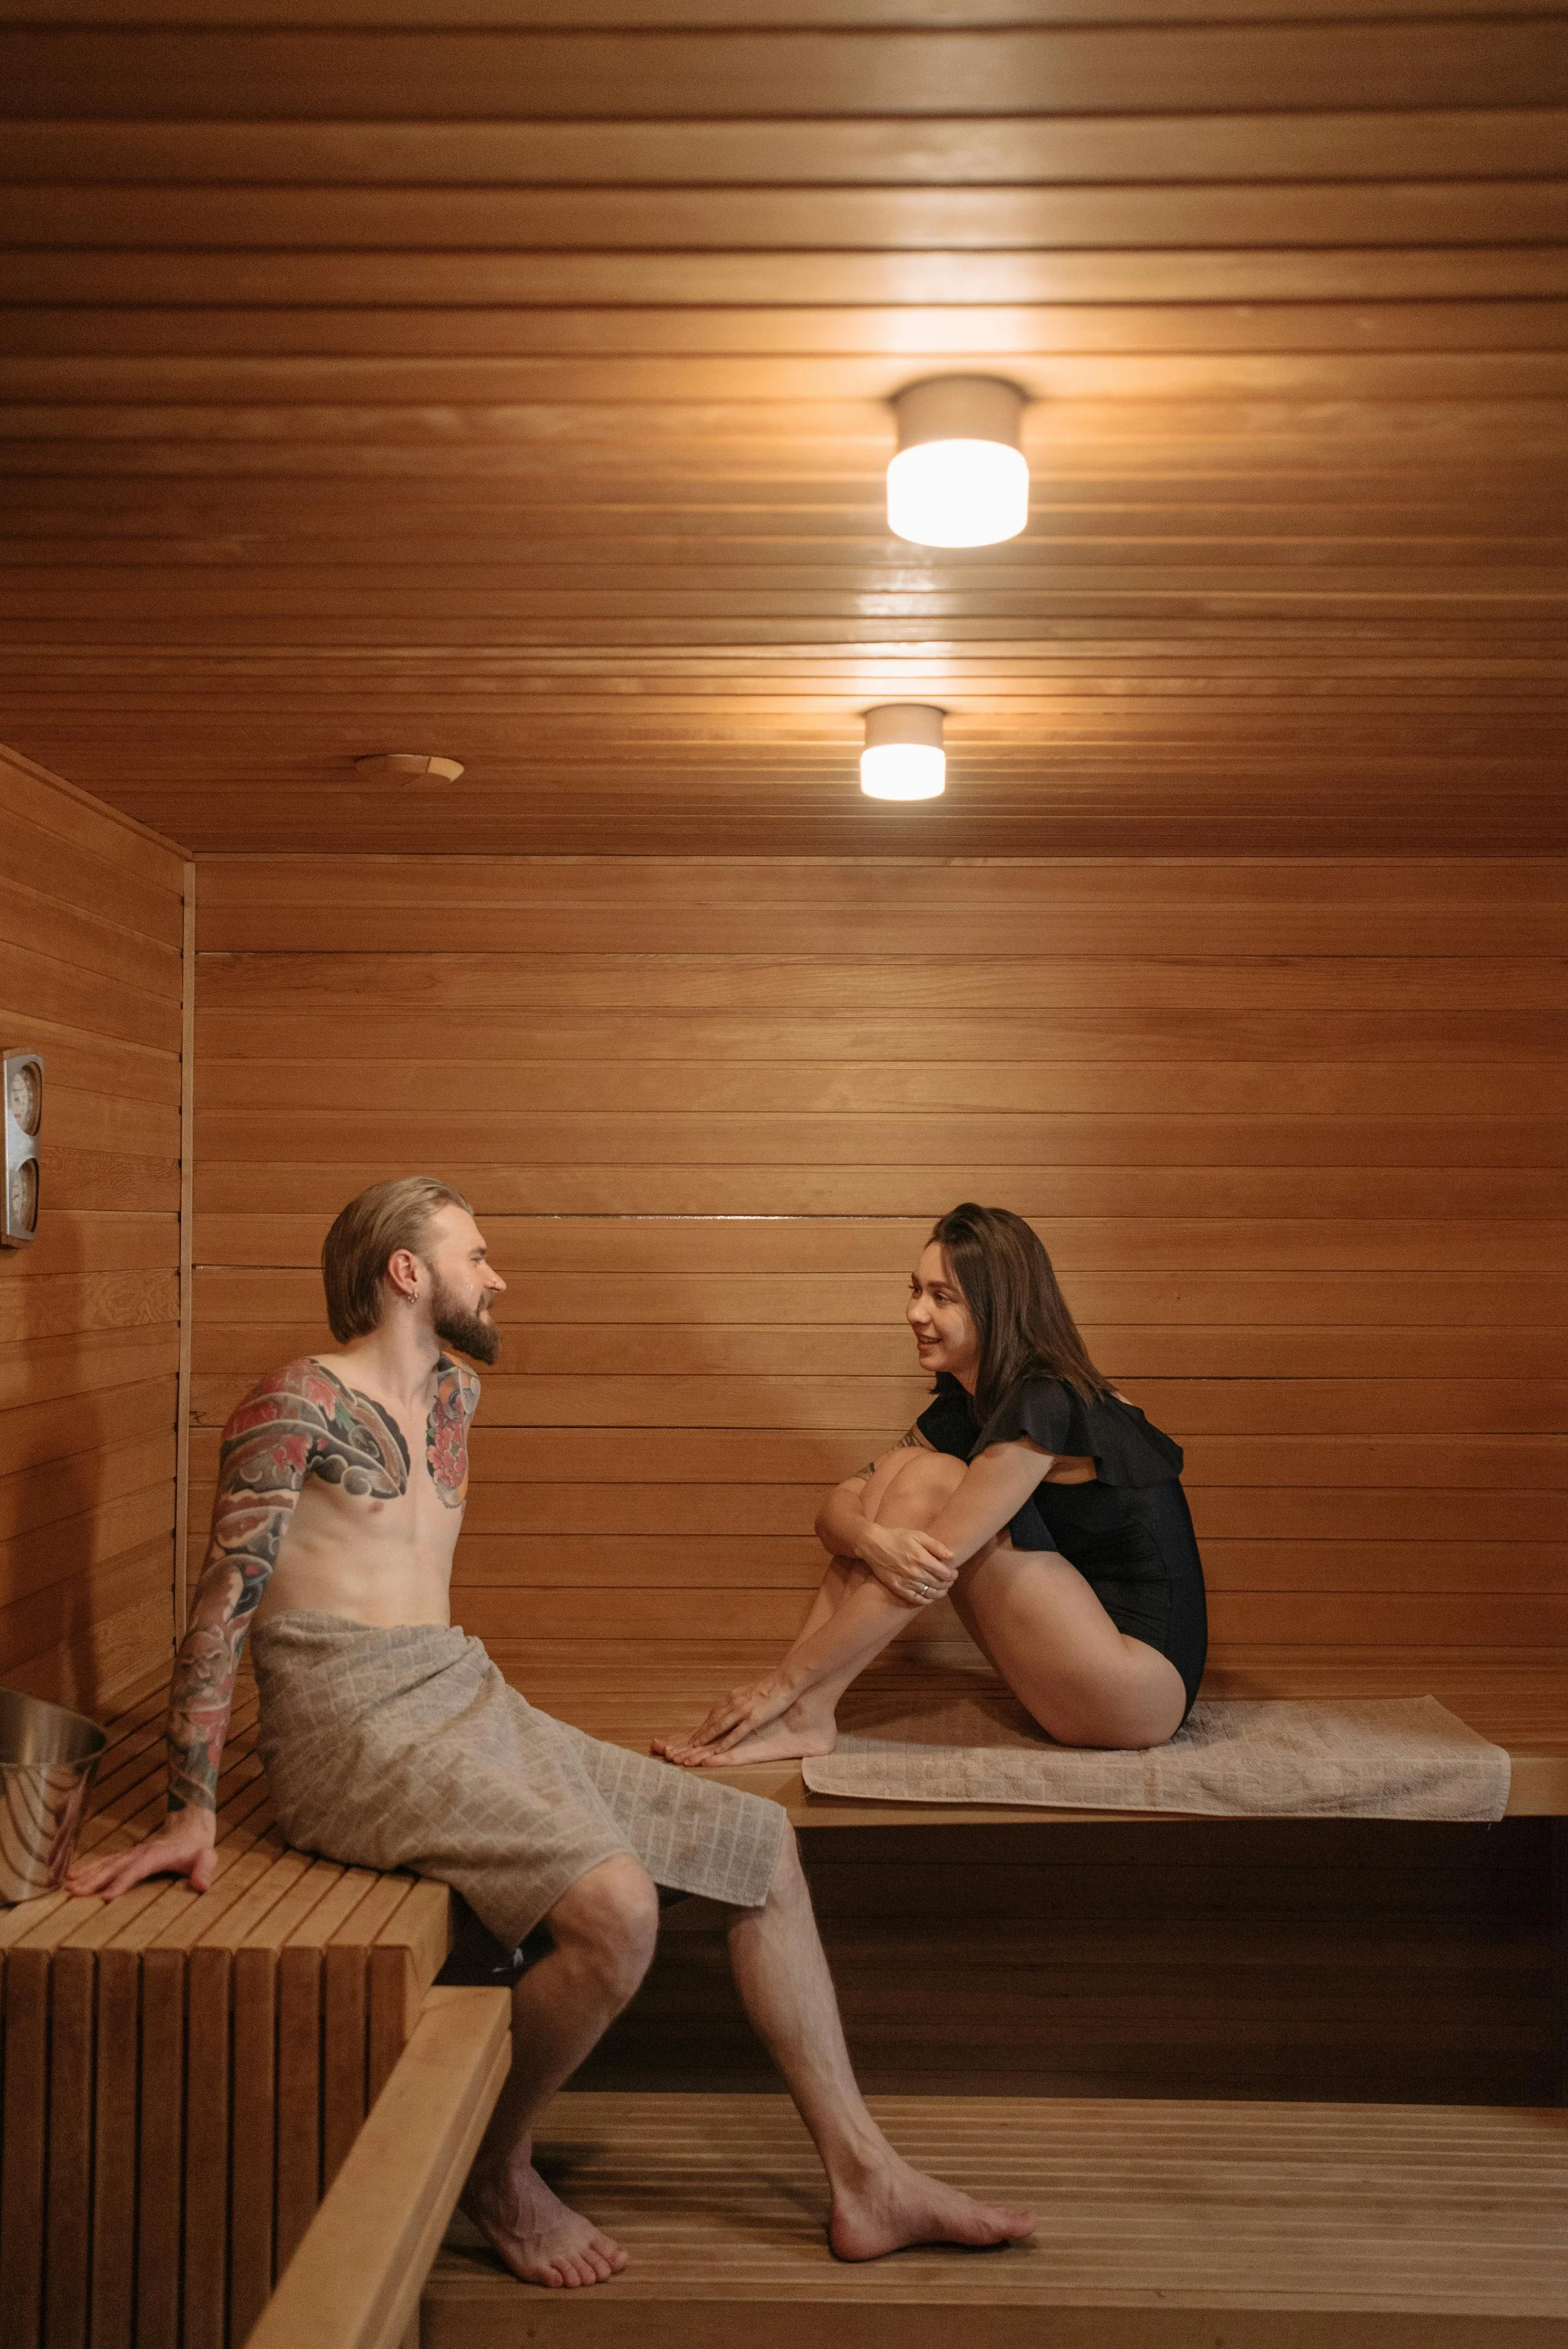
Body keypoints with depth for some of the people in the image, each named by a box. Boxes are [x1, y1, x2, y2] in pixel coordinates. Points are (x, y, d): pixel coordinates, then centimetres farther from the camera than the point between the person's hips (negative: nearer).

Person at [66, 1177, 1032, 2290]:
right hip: (357, 1729, -9)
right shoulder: (302, 1401, -7)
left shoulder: (455, 1392, 18)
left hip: (472, 1701, 9)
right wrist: (190, 1812, -14)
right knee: (617, 1907, -30)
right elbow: (225, 1601, -10)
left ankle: (866, 2179, 7)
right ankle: (498, 2169, -2)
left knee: (762, 1845, 2)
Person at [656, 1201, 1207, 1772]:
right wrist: (872, 1541, -25)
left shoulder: (1045, 1405, -21)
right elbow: (839, 1503, 1)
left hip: (1147, 1678, -8)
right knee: (909, 1468, -5)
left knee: (930, 1480, -19)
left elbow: (925, 1571, -23)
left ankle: (803, 1713, -16)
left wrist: (784, 1681, -21)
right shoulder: (963, 1405, 6)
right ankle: (805, 1713, -12)